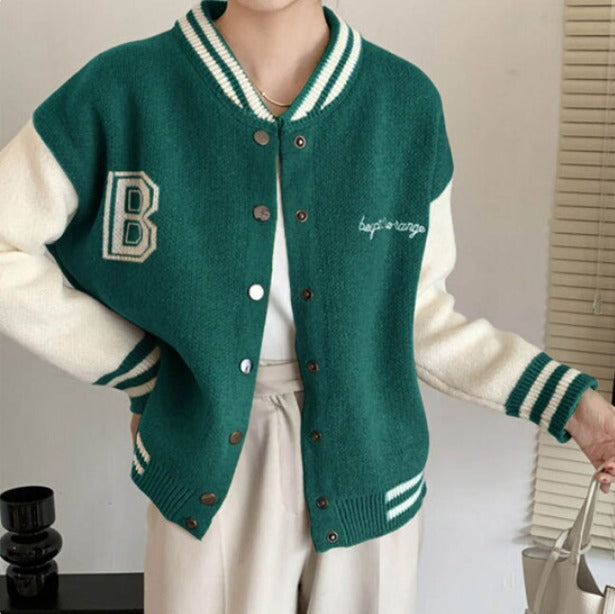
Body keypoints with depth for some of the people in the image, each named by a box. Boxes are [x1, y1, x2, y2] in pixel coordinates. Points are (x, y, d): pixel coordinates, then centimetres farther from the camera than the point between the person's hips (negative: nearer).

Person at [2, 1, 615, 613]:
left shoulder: (407, 102, -7)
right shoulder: (123, 90, -12)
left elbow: (417, 311, 1)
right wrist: (132, 366, -8)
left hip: (366, 474, 2)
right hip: (211, 479, -1)